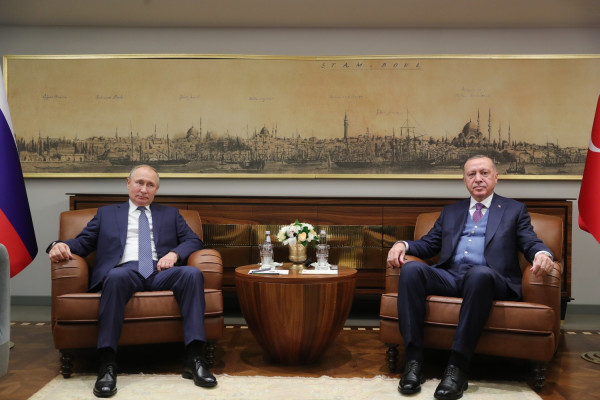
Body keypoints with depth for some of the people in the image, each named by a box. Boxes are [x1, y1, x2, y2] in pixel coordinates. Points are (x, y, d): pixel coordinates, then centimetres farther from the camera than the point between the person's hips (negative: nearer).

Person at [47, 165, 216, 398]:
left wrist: (175, 253, -4)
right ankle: (107, 364, -35)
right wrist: (60, 245, -7)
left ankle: (193, 358, -33)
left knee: (192, 273, -32)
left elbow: (194, 241, 17)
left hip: (160, 272, 1)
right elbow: (83, 242, 16)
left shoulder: (170, 214, 27)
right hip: (125, 271, -1)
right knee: (116, 277, -39)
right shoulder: (106, 213, 25)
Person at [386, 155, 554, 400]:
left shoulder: (515, 210, 18)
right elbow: (428, 245, 22)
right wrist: (402, 245, 0)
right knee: (411, 268, -28)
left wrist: (542, 254, -18)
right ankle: (413, 360, -29)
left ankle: (458, 366, -36)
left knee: (479, 274, -40)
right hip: (449, 277, 3)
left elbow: (531, 244, 8)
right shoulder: (450, 211, 26)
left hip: (489, 279, -3)